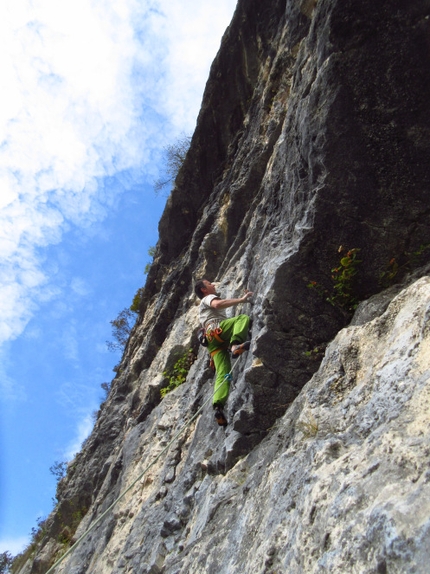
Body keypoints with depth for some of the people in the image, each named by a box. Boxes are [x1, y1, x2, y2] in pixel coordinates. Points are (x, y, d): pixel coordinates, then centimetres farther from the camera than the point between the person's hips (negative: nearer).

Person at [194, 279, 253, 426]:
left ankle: (218, 406, -29)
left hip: (213, 342, 7)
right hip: (216, 330, -7)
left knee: (223, 374, -11)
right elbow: (218, 304, -8)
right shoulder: (208, 298, 18)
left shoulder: (204, 305, 45)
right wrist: (241, 300, -11)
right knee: (244, 317, -23)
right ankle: (236, 344, -46)